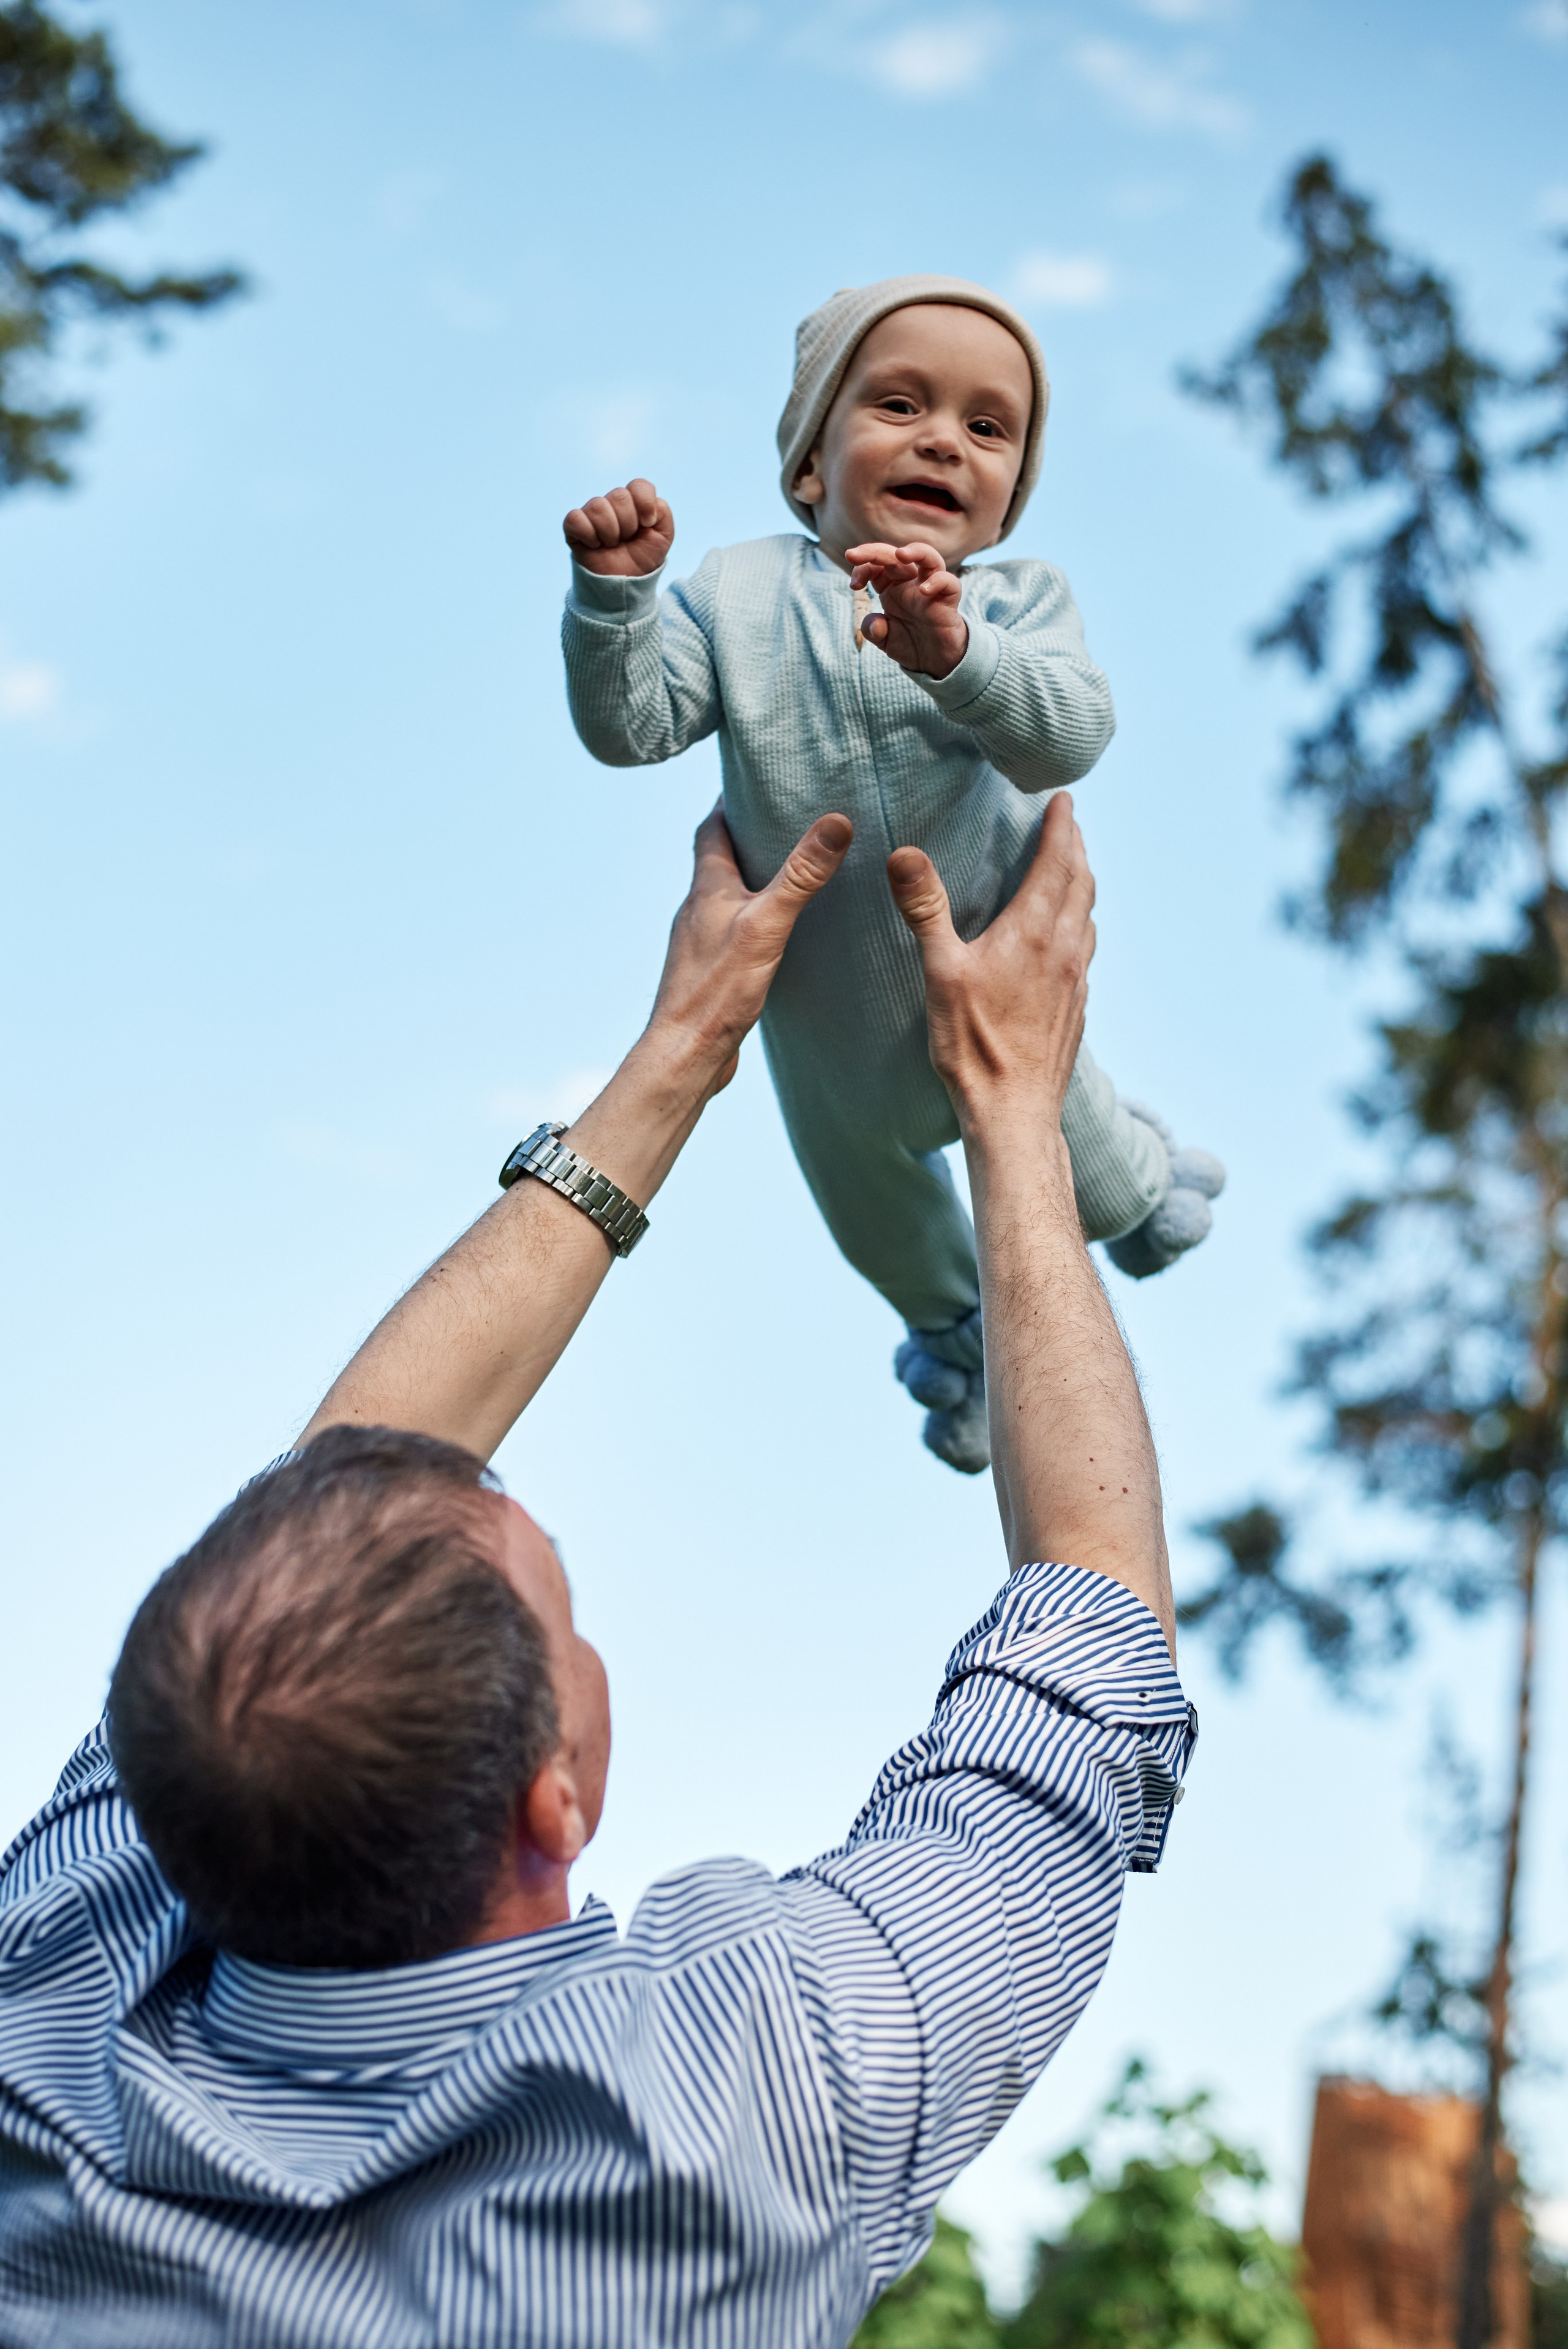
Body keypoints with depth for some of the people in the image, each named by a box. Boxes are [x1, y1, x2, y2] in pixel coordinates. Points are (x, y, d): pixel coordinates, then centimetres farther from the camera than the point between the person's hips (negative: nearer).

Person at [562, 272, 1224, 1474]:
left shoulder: (1018, 602, -14)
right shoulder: (738, 595, -10)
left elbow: (1069, 737, -32)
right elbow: (630, 726, -16)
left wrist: (954, 653, -50)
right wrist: (614, 595, -32)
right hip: (823, 1018, 3)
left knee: (1068, 1171, 21)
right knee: (875, 1211, 28)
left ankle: (1144, 1179, 59)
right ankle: (957, 1328, 61)